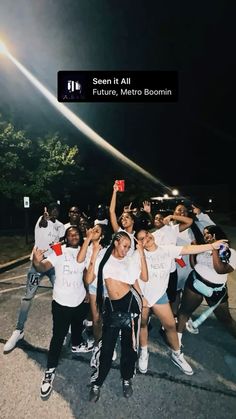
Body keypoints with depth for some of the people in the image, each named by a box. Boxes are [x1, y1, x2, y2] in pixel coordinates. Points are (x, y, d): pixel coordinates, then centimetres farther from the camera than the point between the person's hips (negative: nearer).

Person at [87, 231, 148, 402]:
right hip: (111, 305, 0)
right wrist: (94, 255, -12)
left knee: (129, 343, 13)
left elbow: (145, 277, -6)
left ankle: (127, 379, 38)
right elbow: (89, 279, -6)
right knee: (107, 345, 8)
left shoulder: (131, 259, 6)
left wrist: (141, 253, -8)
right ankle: (97, 383, 29)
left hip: (130, 302, 1)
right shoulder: (103, 258, 3)